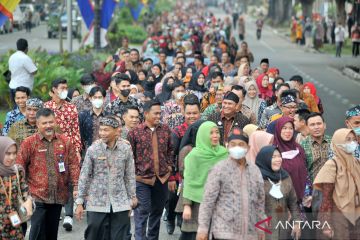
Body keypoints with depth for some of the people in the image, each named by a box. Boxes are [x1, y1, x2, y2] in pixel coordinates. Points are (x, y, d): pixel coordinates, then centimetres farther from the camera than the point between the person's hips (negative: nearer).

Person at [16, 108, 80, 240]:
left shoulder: (65, 141, 6)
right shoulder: (29, 143, -3)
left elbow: (73, 165, 6)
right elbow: (20, 167, 0)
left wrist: (76, 186, -1)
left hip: (58, 196, 3)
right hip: (37, 195, -3)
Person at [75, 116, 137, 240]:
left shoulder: (126, 148, -1)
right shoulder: (93, 149, -4)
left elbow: (130, 176, 7)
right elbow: (84, 177, 0)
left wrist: (132, 198, 9)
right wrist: (80, 202, 0)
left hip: (120, 203, 1)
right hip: (97, 203, -1)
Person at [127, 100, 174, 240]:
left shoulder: (166, 130, 5)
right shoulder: (135, 132, -7)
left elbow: (170, 150, 17)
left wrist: (169, 165, 6)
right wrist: (133, 172, -5)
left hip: (162, 178, 4)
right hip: (142, 179, -4)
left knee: (157, 211, 13)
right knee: (142, 211, -5)